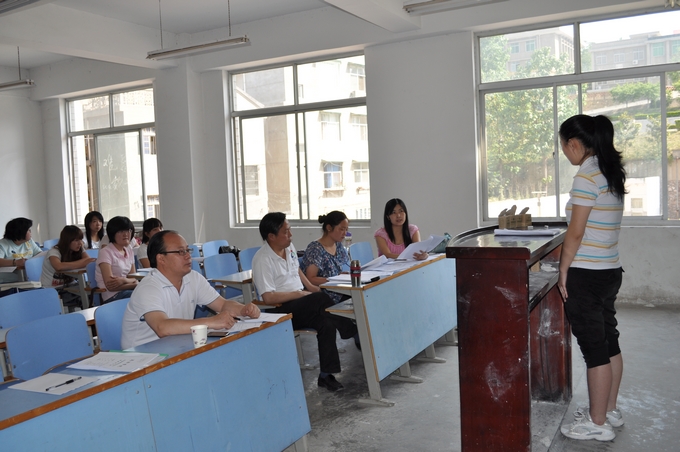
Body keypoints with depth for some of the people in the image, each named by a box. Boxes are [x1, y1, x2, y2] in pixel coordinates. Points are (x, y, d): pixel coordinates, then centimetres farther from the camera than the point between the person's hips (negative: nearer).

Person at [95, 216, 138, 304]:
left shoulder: (129, 250, 16)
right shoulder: (105, 252, -5)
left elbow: (134, 278, 10)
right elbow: (110, 286, -13)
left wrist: (124, 280, -13)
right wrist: (133, 283, -17)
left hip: (128, 291, 7)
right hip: (112, 296, -7)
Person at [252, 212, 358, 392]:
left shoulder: (289, 247, 8)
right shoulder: (262, 259, -17)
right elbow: (268, 298, -21)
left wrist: (310, 286, 10)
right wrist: (299, 293, -16)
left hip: (301, 301, 8)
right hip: (282, 310, -8)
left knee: (327, 324, -21)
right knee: (320, 299, -31)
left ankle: (326, 375, -16)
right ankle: (351, 330, -15)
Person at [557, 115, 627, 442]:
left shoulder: (587, 176, -16)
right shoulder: (611, 173, 11)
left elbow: (575, 233, -18)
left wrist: (563, 271, -8)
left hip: (586, 274, -9)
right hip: (609, 270, 9)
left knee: (594, 348, 0)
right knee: (608, 342, 17)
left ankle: (598, 424, 12)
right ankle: (609, 410, 31)